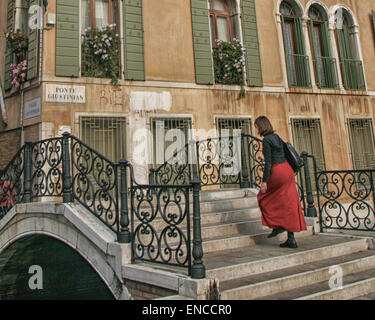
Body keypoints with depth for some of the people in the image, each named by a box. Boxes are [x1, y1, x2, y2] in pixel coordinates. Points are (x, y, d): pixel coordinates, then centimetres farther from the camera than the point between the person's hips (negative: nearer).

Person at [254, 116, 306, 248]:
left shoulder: (266, 140, -11)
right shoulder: (276, 136, 14)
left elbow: (268, 162, -16)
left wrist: (264, 181, -14)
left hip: (278, 172, -8)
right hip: (288, 170, 8)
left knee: (264, 197, 14)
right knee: (289, 204, 6)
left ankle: (278, 225, 11)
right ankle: (291, 239, 10)